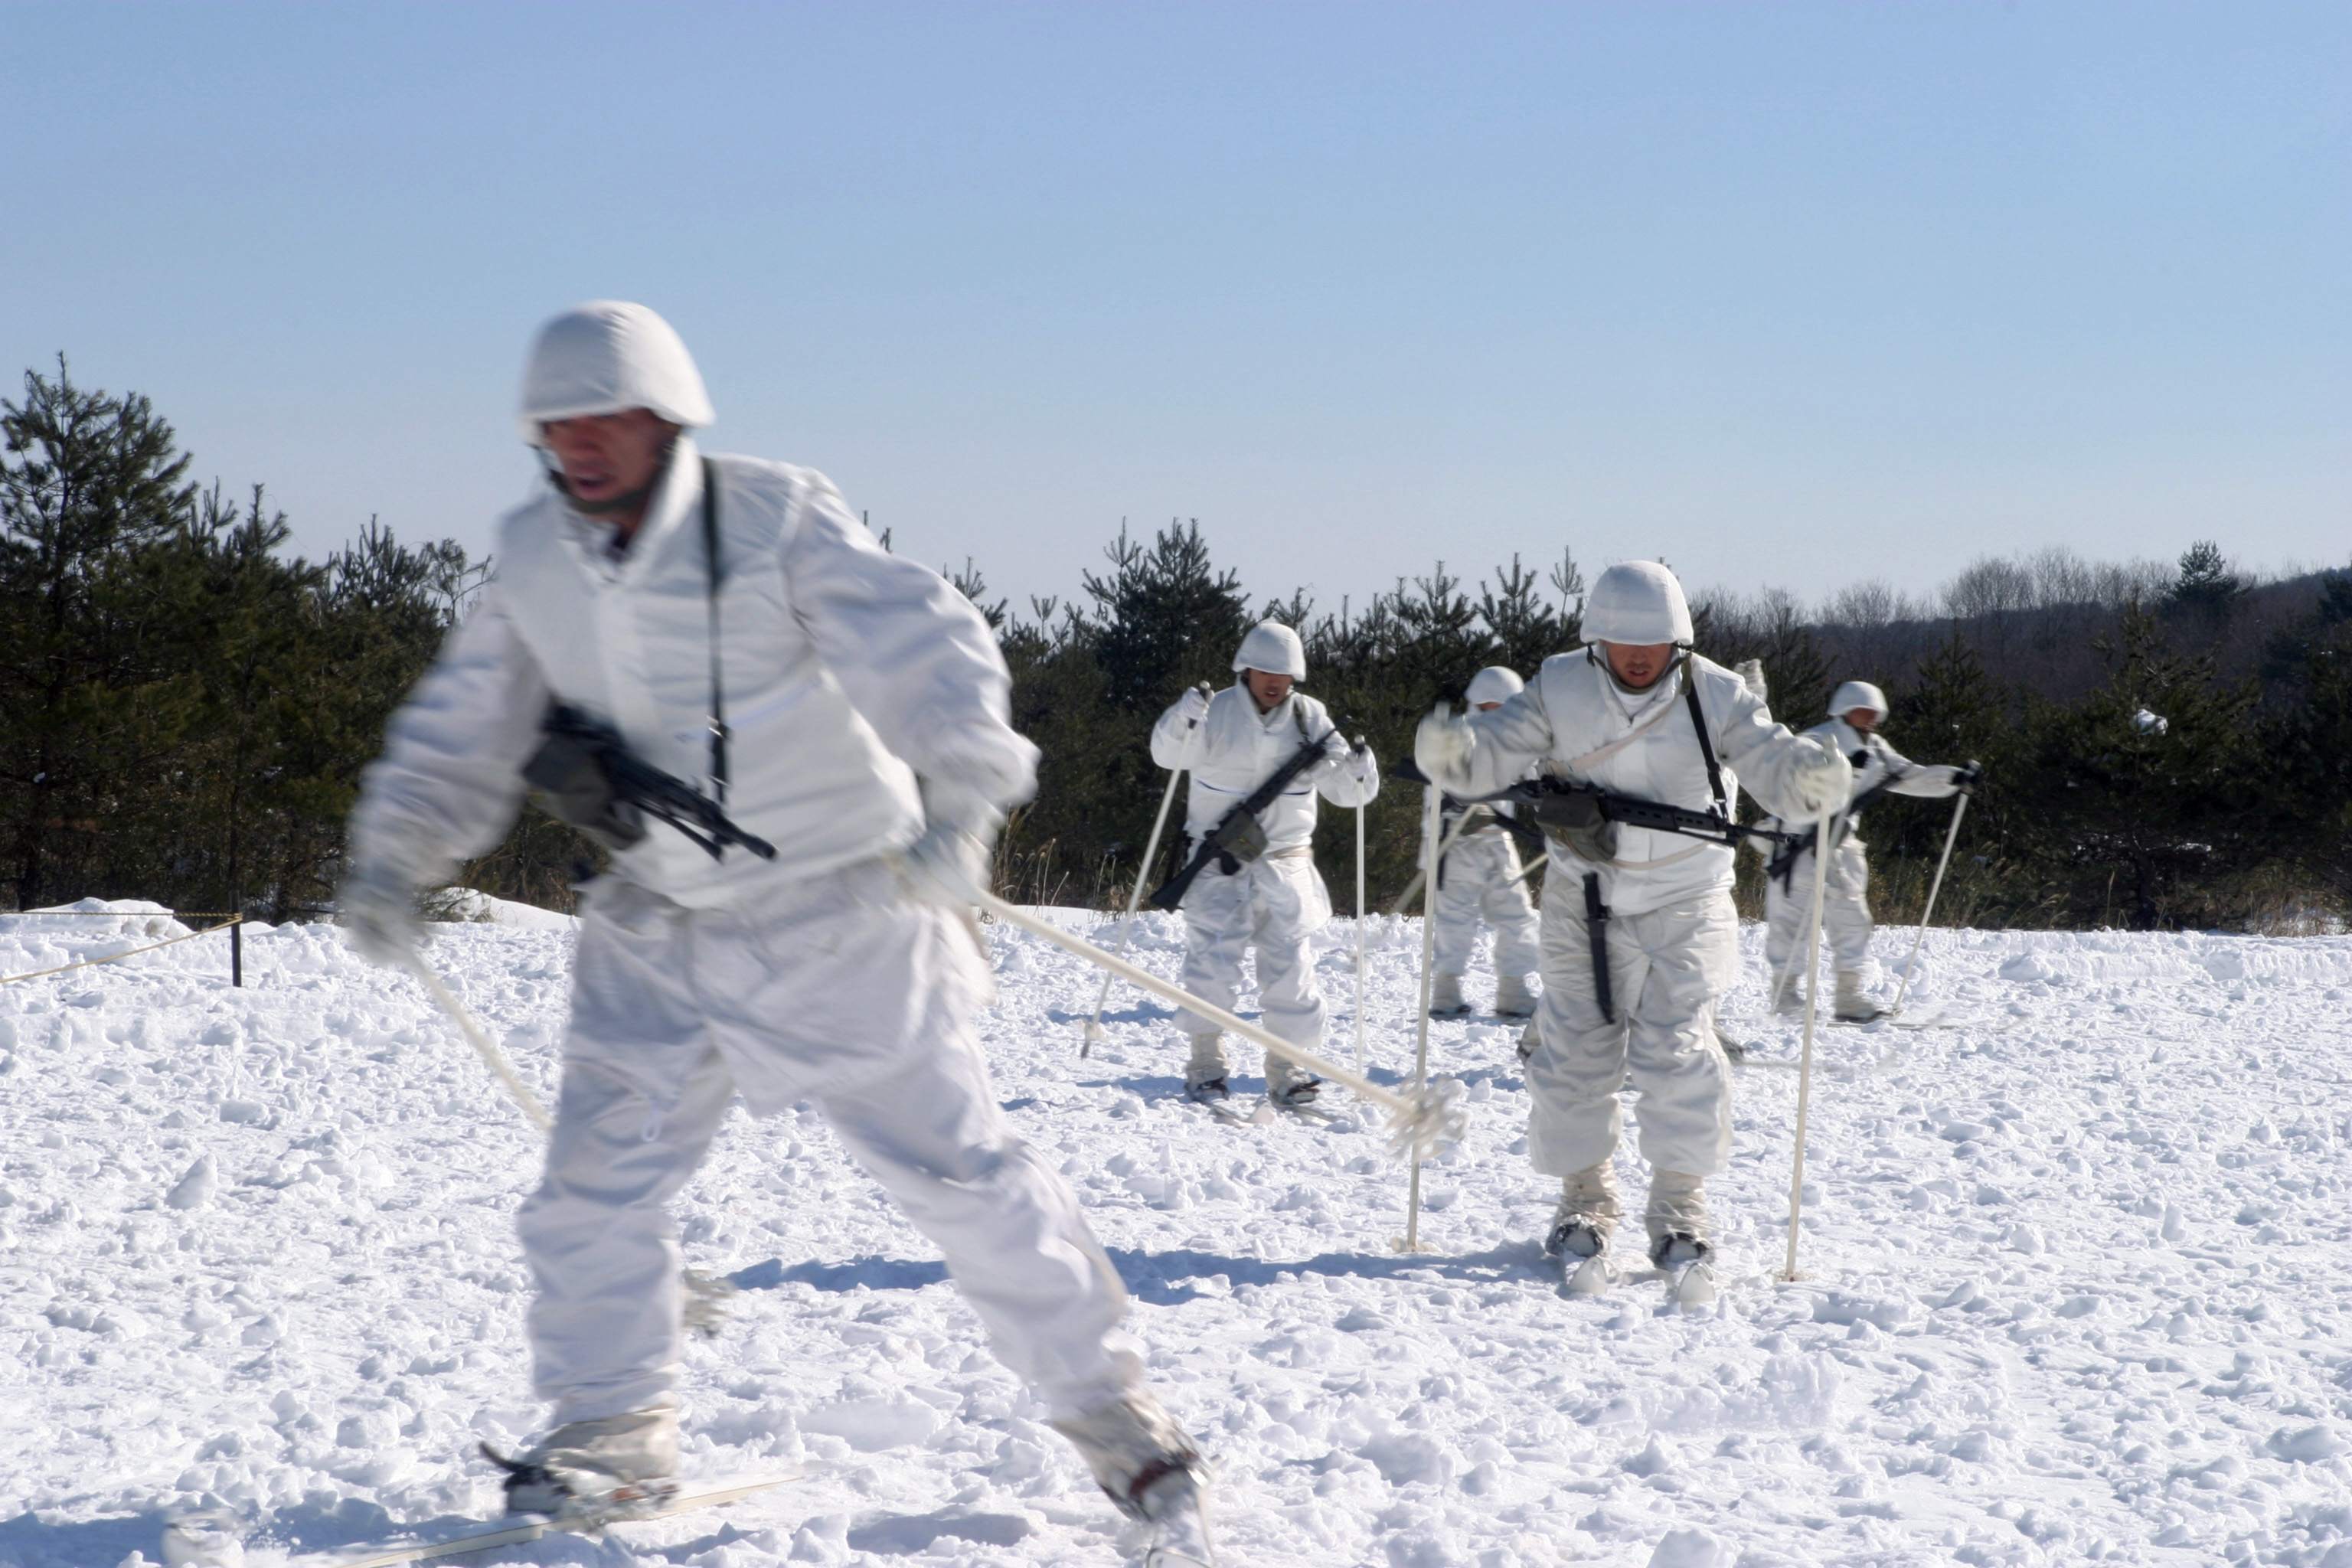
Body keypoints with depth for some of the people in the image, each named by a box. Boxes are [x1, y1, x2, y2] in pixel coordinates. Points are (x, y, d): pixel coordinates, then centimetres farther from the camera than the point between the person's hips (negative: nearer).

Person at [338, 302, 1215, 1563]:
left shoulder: (774, 520, -16)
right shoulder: (532, 560, -1)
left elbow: (924, 647, -24)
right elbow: (464, 730, 9)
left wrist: (958, 796, -39)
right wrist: (395, 855, -4)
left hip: (839, 914, -4)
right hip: (657, 931, 4)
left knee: (956, 1164, 0)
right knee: (595, 1183, -2)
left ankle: (1106, 1405, 14)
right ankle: (614, 1434, 16)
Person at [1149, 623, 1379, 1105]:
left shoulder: (1308, 718, 1)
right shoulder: (1218, 712, -6)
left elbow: (1343, 789, -1)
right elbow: (1168, 755, -18)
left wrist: (1359, 772, -23)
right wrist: (1181, 720, -38)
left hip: (1285, 865, 2)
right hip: (1219, 864, -2)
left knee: (1290, 966, 1)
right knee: (1212, 961, -7)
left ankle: (1287, 1072, 9)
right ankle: (1206, 1065, 5)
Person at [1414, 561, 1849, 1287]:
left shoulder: (1714, 696, -10)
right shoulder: (1561, 690, -6)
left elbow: (1772, 764, -17)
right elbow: (1495, 751, -11)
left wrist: (1812, 774, -40)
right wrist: (1451, 749, -34)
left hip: (1683, 907, -2)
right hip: (1582, 905, 2)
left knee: (1677, 1054, -8)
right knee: (1575, 1052, 5)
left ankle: (1680, 1207, 7)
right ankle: (1586, 1201, 22)